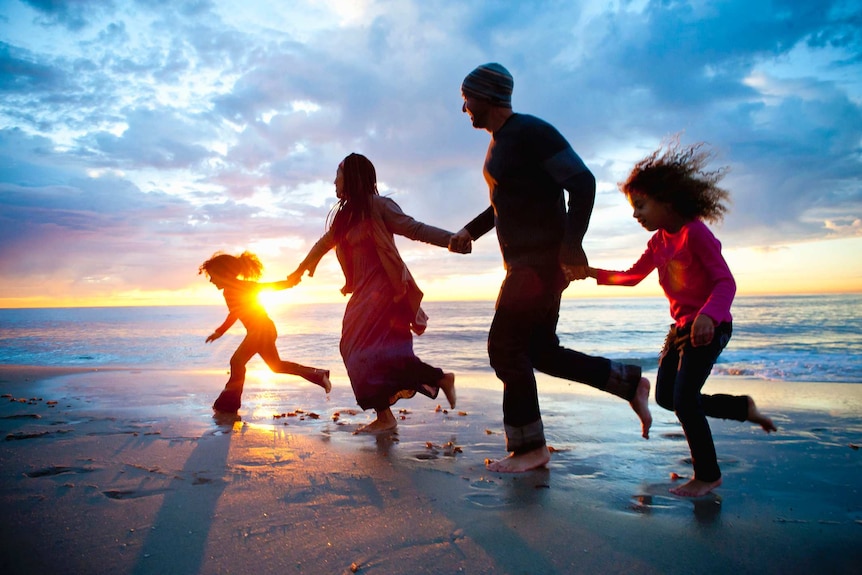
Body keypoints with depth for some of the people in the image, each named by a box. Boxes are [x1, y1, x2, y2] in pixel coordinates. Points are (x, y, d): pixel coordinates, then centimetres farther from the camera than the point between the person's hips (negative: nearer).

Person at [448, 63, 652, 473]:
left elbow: (583, 183, -19)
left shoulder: (531, 132, -13)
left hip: (543, 260, -10)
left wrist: (571, 245, -25)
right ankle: (631, 384, 23)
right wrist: (470, 231, 15)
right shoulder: (499, 142, 17)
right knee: (541, 351, 13)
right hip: (525, 262, 10)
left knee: (506, 347, -8)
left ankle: (529, 447, 3)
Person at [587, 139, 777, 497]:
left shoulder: (695, 232, -17)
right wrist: (594, 273, 6)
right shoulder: (659, 241, 8)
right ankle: (743, 407, 26)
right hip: (682, 328, 9)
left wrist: (707, 316, -39)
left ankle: (708, 475, 7)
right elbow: (632, 277, 18)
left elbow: (726, 282, -22)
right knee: (666, 397, 10)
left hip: (709, 328, -9)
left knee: (684, 399, -12)